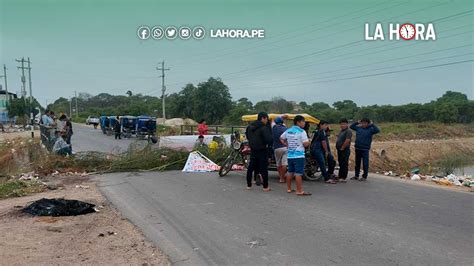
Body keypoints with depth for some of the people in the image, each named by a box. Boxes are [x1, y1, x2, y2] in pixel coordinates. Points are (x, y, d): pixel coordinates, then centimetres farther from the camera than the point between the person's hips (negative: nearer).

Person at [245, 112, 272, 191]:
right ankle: (265, 187, 6)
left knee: (251, 167, 14)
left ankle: (249, 185, 21)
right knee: (264, 168, 1)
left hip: (253, 150, 7)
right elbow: (269, 139, -23)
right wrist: (268, 144, -3)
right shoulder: (264, 128, -17)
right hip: (262, 150, -7)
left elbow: (247, 136, 17)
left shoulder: (250, 126, 6)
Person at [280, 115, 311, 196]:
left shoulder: (288, 131, 10)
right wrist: (308, 142, 6)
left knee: (290, 172, 15)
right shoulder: (301, 132, -11)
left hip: (290, 155, 7)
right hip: (299, 155, -7)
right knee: (298, 173, -7)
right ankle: (299, 191, -5)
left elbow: (281, 138, 22)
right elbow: (306, 144, -14)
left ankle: (288, 188, 24)